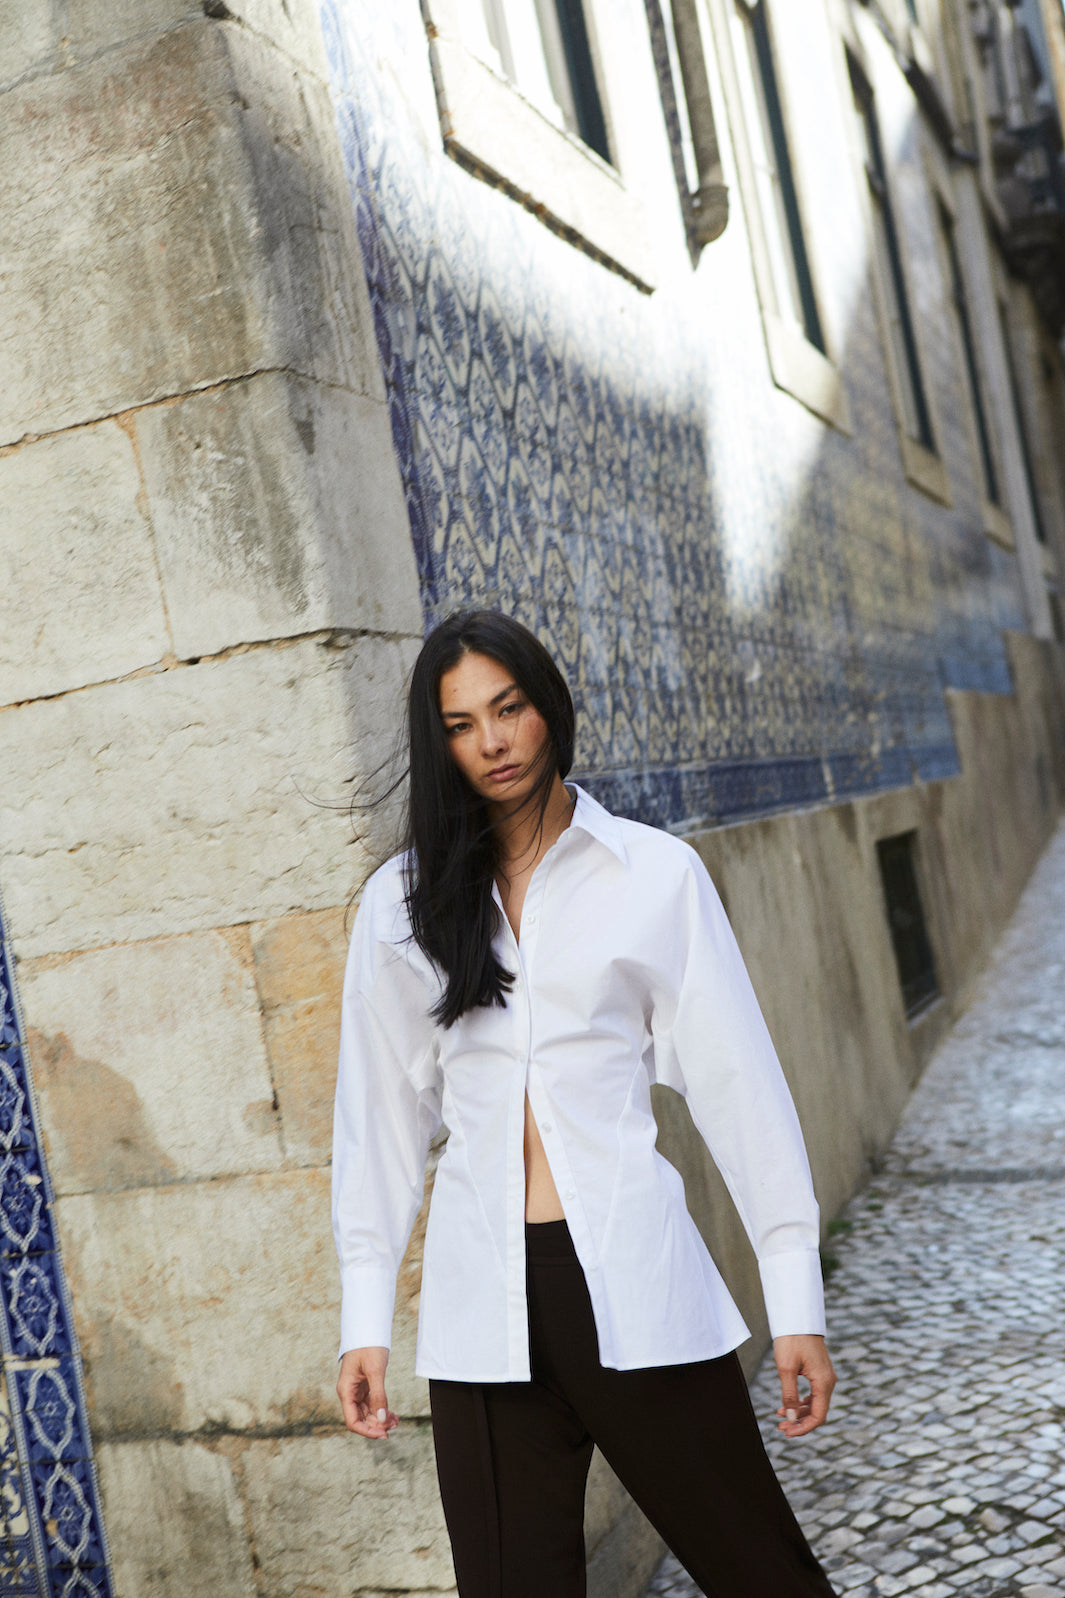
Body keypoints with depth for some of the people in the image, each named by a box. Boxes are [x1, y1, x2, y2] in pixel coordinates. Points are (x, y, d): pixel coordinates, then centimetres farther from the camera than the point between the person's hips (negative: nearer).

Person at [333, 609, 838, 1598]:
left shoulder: (655, 873, 1)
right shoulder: (400, 902, 7)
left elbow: (737, 1082, 0)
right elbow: (380, 1112, 9)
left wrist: (796, 1297, -3)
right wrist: (364, 1318, 7)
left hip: (634, 1280, -1)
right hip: (483, 1301, 2)